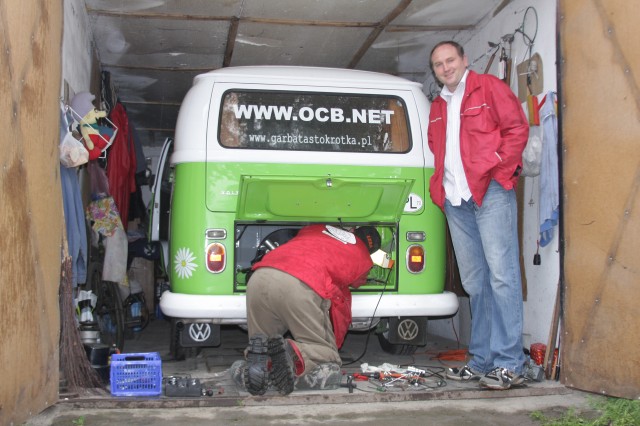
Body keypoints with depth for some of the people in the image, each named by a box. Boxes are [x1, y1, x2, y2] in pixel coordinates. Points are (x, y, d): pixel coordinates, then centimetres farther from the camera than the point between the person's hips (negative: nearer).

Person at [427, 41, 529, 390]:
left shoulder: (488, 87, 4)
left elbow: (517, 128, -3)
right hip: (455, 200, 7)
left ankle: (508, 364, -10)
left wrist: (496, 168, -11)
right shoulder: (437, 108, 22)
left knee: (501, 275, -10)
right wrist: (440, 184, 12)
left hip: (490, 191, -7)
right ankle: (481, 361, 12)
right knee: (474, 282, 8)